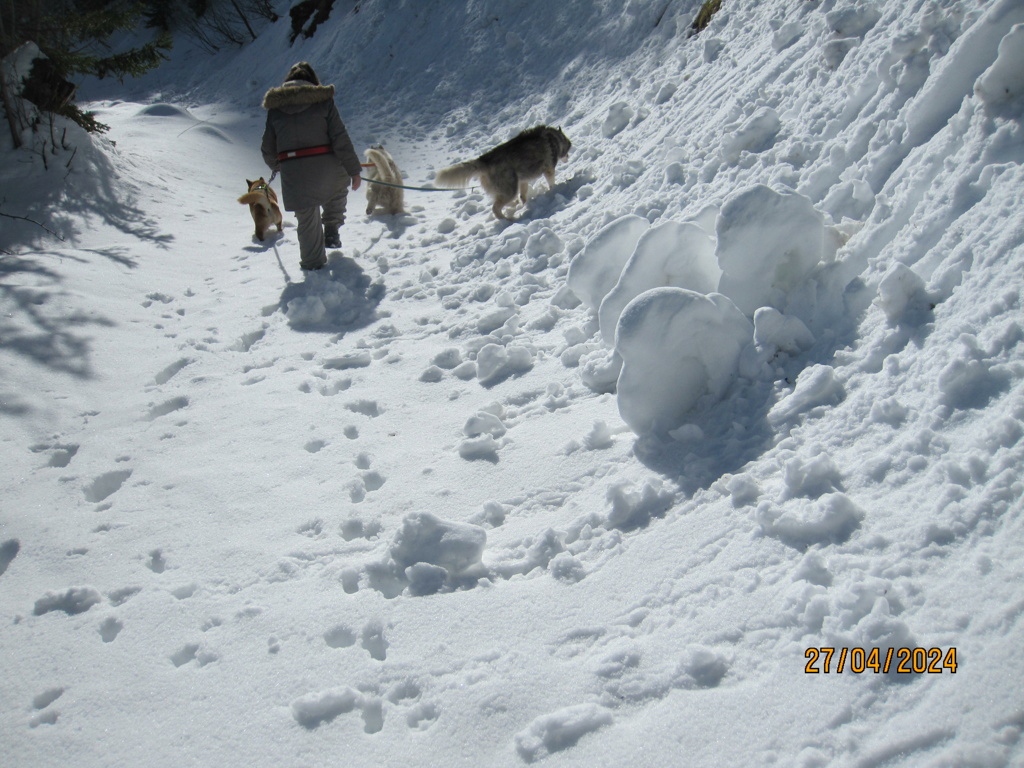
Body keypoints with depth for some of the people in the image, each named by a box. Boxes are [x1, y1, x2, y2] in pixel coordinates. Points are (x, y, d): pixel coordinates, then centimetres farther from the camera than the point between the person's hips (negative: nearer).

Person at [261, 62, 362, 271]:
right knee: (340, 183, 31)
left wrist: (275, 166, 37)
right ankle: (331, 231, 22)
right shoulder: (323, 100, 3)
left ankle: (313, 262, 20)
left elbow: (268, 148, 16)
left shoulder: (275, 108, 11)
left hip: (293, 173, 1)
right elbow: (340, 138, -4)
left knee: (307, 220, 14)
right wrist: (353, 169, -1)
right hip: (325, 167, -1)